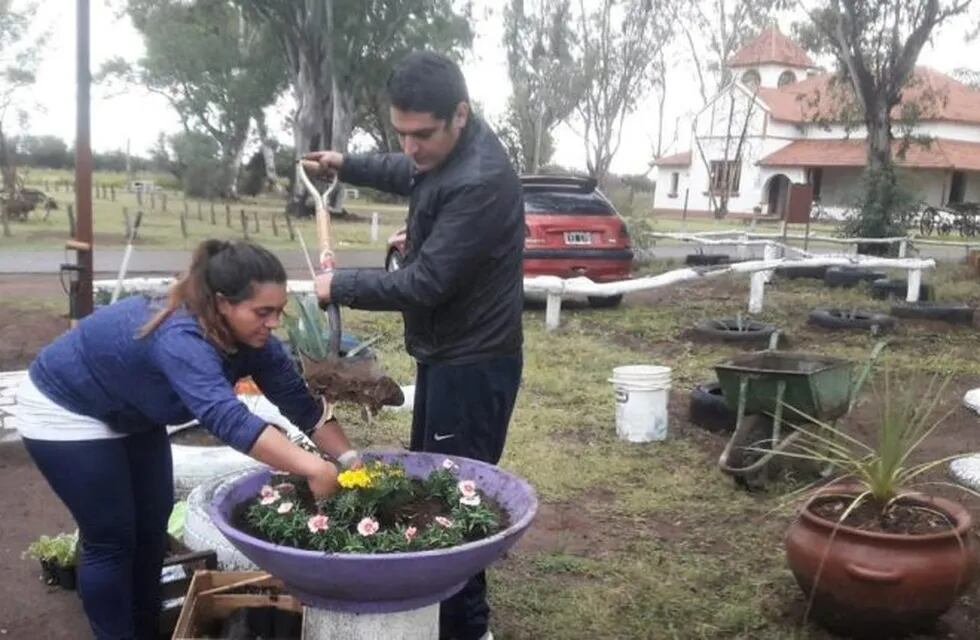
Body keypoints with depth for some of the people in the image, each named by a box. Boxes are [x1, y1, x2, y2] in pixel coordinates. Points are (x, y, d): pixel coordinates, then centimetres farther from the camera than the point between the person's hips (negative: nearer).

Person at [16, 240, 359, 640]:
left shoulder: (250, 337, -17)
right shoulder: (180, 338, -42)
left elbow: (301, 403, -12)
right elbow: (228, 419, -54)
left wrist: (349, 459, -22)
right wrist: (313, 469, -59)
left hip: (130, 415, 8)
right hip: (65, 411, -8)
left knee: (152, 528, 10)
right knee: (112, 538, -4)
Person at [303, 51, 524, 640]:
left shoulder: (481, 181, -28)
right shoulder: (441, 152, 3)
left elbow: (425, 282, -26)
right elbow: (410, 175, 30)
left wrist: (340, 286, -14)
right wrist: (347, 165, 23)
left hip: (473, 364, -10)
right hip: (445, 354, 10)